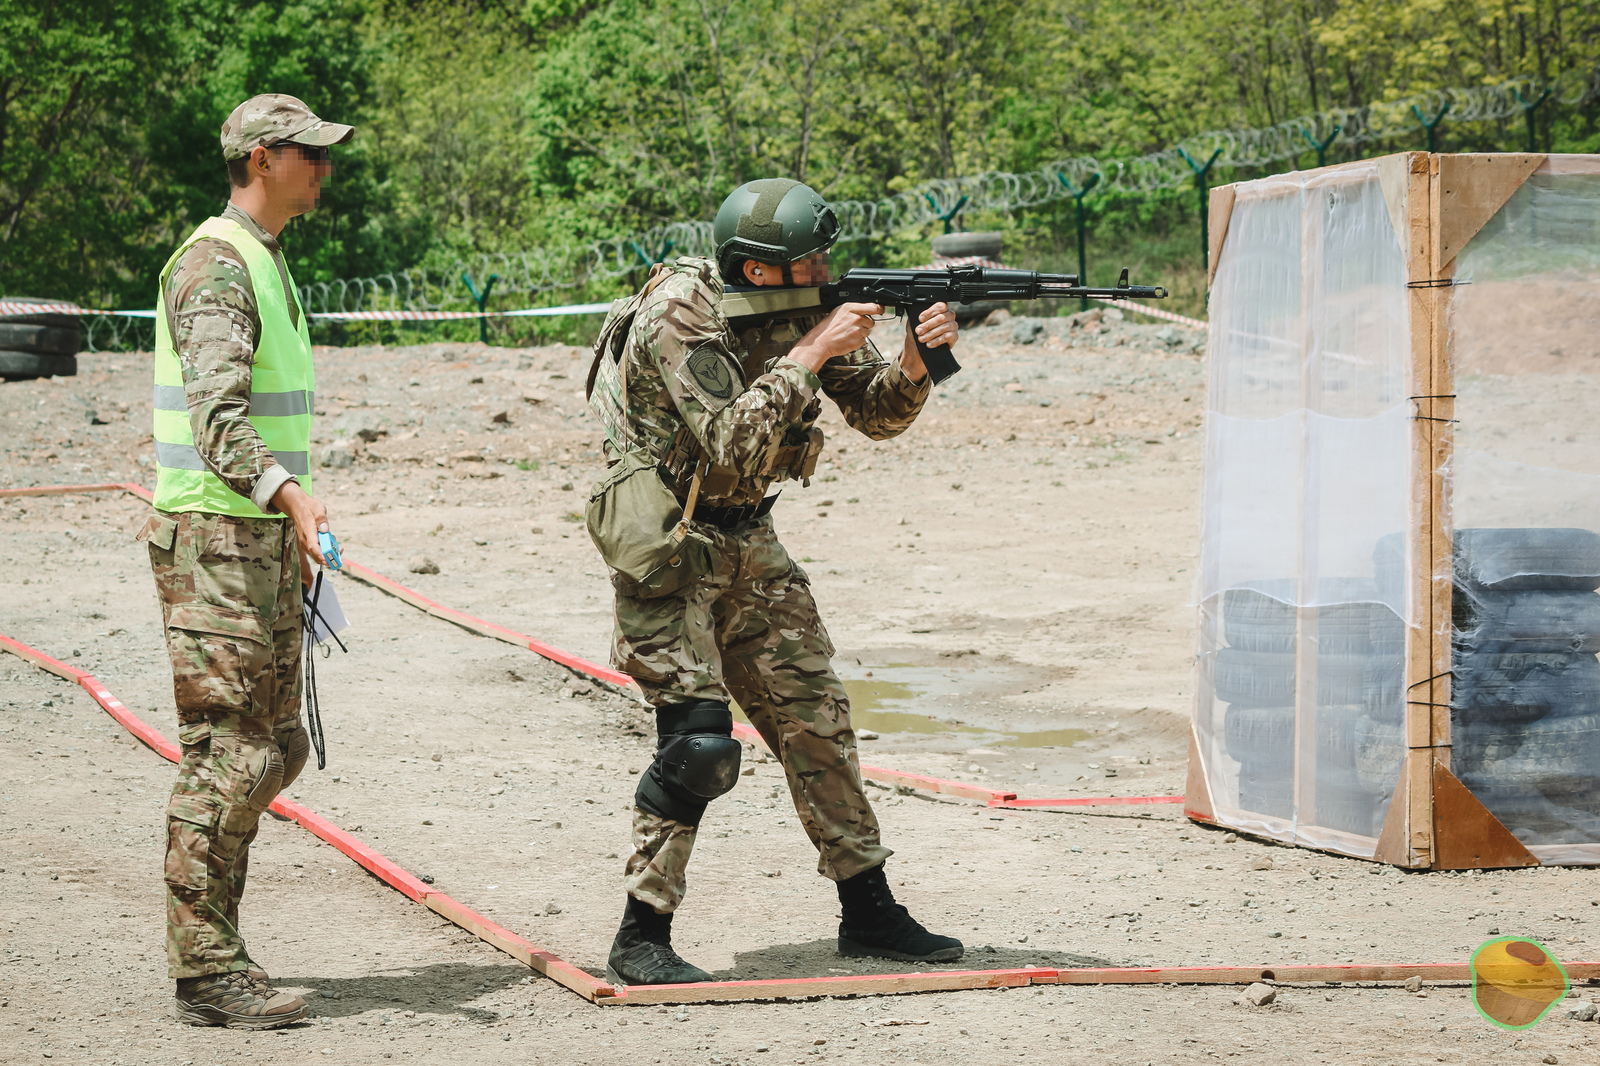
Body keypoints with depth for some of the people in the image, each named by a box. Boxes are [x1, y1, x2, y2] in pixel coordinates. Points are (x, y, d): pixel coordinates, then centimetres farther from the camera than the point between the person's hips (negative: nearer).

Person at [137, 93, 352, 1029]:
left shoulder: (266, 264, 18)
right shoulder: (215, 267, -14)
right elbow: (216, 417, -27)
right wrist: (292, 495, -41)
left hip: (263, 539, 10)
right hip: (214, 540, -10)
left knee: (275, 744, 12)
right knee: (229, 750, -9)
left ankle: (212, 938, 20)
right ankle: (206, 972, -5)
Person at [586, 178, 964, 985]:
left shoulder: (797, 310, 1)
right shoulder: (680, 315, -21)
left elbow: (877, 412, 5)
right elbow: (734, 444, -30)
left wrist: (915, 357, -15)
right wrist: (811, 352, -28)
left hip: (747, 541, 8)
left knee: (816, 719, 8)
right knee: (698, 742, -17)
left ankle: (870, 914, 19)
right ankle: (641, 941, -8)